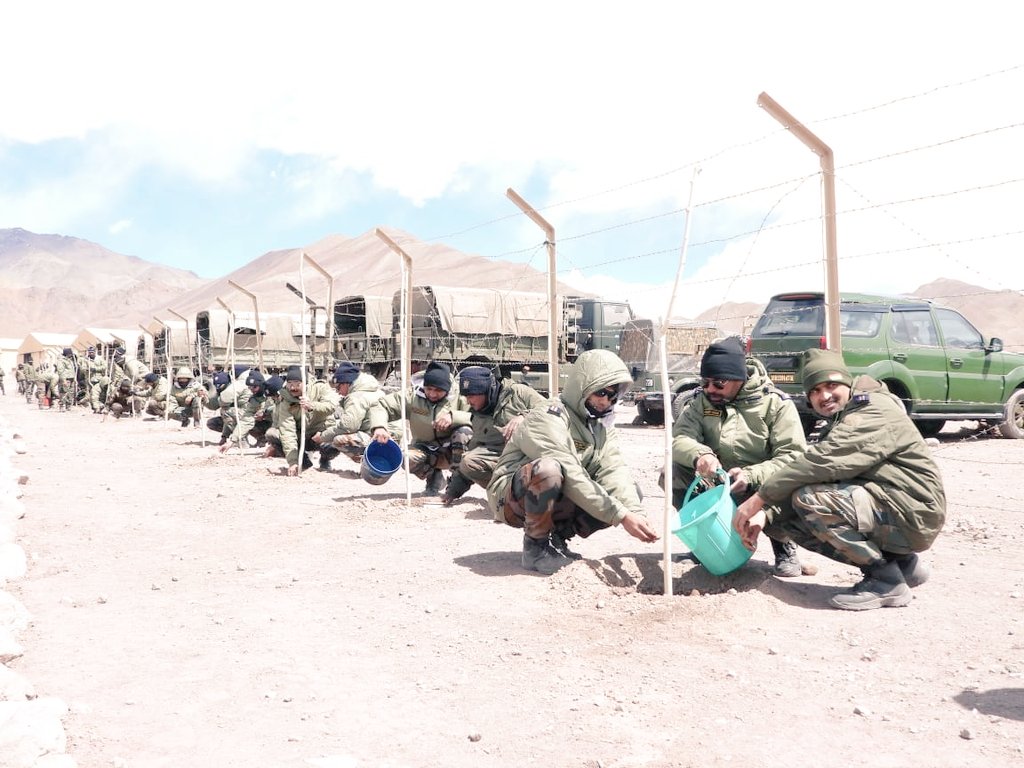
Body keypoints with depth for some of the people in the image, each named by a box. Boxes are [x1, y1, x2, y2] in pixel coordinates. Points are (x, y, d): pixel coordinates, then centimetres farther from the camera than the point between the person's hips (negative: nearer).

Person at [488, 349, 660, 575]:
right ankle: (536, 545, -15)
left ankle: (557, 536, 2)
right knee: (548, 469, -38)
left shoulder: (603, 427, 2)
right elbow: (572, 477, -31)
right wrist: (621, 516, -34)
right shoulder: (547, 419, -23)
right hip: (512, 498, -7)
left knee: (630, 493, -6)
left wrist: (634, 512, -30)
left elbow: (613, 472, -12)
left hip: (556, 502, 7)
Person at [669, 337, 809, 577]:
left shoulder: (776, 403, -10)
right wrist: (699, 454, -39)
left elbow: (793, 456, -19)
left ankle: (783, 546, 1)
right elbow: (680, 438, -15)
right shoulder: (701, 400, -1)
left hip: (760, 491, -3)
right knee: (674, 472, -23)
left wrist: (751, 476, -35)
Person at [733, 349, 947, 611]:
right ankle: (902, 563, 9)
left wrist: (760, 498, -21)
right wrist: (766, 514, -9)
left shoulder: (875, 412, -16)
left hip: (912, 517, -10)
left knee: (809, 499, -24)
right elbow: (806, 470, 6)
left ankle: (886, 581, -10)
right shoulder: (837, 425, 17)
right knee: (791, 517, 1)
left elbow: (820, 462, -27)